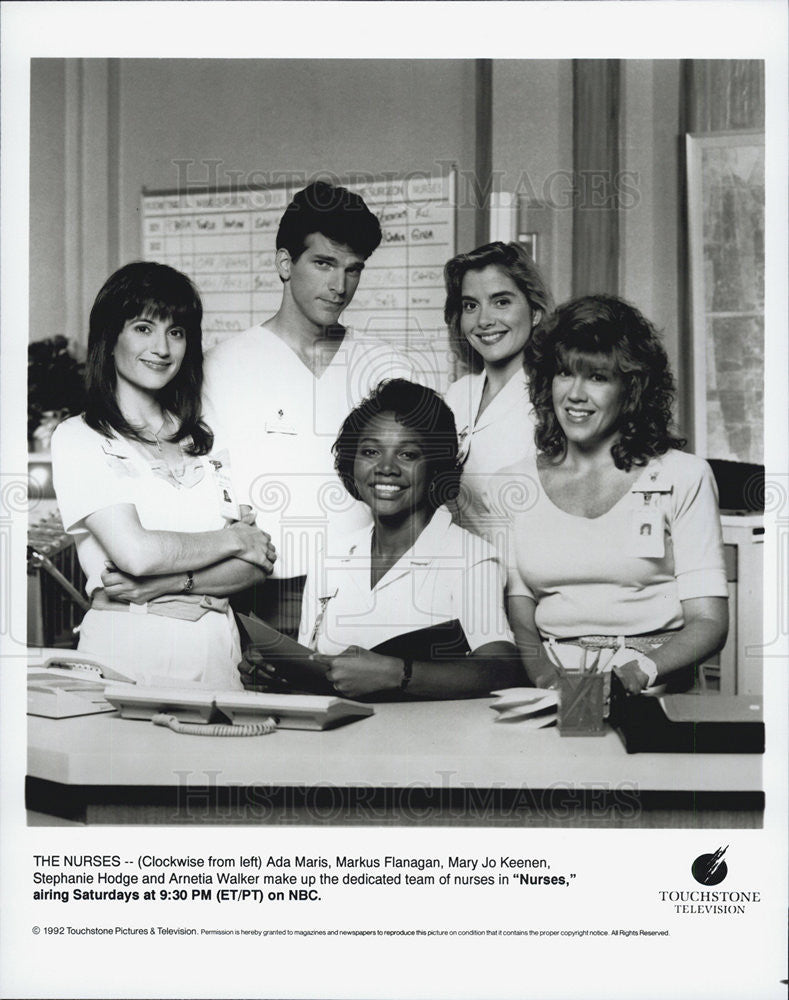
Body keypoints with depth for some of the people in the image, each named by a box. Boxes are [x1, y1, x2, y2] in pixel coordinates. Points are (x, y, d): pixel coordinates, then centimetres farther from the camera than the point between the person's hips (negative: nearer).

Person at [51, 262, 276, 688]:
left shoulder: (204, 440, 13)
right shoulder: (78, 438, -1)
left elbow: (255, 565, 5)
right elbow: (135, 552, -13)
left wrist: (169, 582, -10)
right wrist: (234, 539, -1)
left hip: (216, 647, 3)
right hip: (125, 650, -3)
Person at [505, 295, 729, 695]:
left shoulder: (684, 477, 5)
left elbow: (709, 622, 0)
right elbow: (518, 620, 7)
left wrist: (643, 670, -19)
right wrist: (546, 675, -14)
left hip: (656, 691, -2)